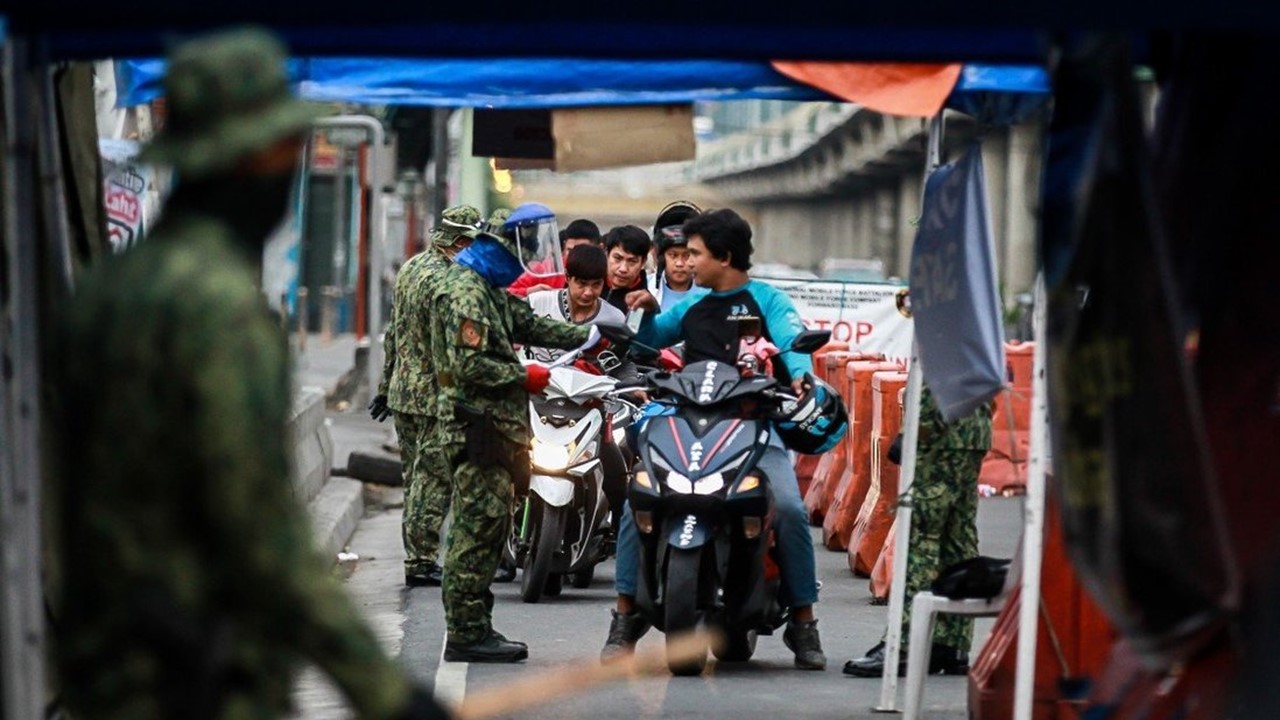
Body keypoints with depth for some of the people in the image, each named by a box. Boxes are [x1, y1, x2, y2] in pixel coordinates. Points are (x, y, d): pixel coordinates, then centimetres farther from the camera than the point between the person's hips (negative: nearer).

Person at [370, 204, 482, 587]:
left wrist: (386, 387, 23)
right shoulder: (443, 281, -17)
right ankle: (421, 562, -3)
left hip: (403, 392, 9)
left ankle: (417, 558, 18)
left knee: (416, 478, 14)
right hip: (433, 397, -9)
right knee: (433, 481, -4)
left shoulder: (411, 268, 12)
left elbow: (393, 334, 18)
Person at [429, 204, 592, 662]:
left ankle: (473, 627, 18)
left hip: (495, 423, 11)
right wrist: (524, 376, -12)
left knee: (487, 525, 13)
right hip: (477, 423, -11)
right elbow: (469, 366, -22)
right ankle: (467, 635, -8)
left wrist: (586, 336, 17)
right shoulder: (466, 290, -15)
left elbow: (529, 325, 25)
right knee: (480, 525, -10)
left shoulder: (490, 288, 18)